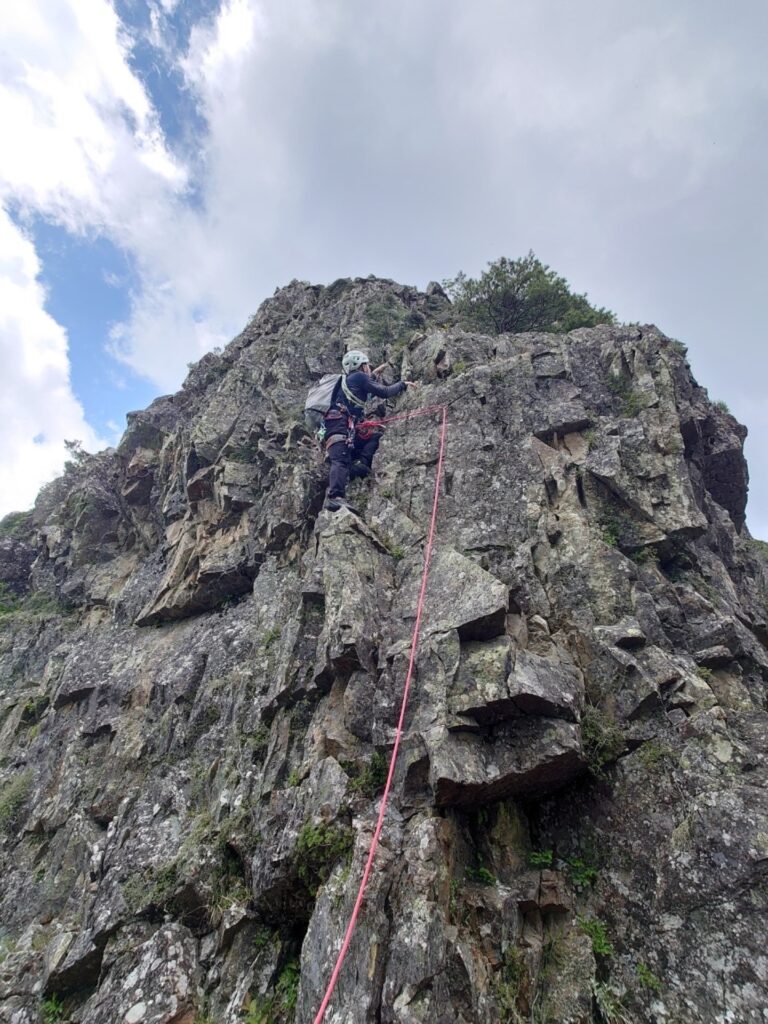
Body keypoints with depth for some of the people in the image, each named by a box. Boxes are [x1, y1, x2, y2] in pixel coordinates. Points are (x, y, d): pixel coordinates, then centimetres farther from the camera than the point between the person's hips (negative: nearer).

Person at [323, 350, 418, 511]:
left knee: (375, 436, 16)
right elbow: (384, 392, 2)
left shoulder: (348, 379, 31)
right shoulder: (358, 377, 6)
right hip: (339, 424, -10)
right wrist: (403, 384, 16)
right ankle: (335, 498, -40)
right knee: (341, 460, -26)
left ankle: (359, 463, -5)